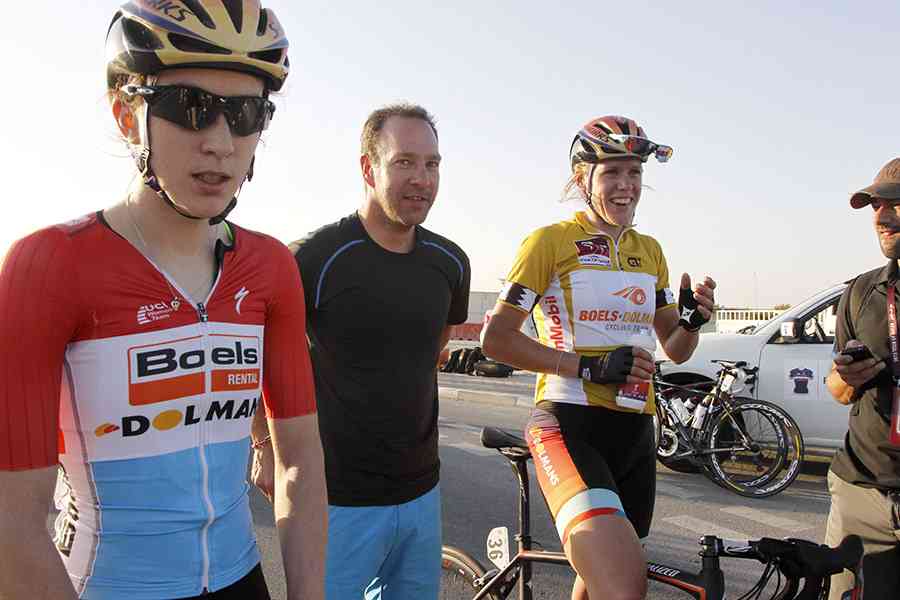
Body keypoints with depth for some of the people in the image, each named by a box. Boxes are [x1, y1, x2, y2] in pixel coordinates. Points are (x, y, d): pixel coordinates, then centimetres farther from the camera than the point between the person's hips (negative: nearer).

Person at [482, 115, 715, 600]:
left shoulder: (650, 251, 14)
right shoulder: (551, 240, -4)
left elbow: (675, 349, 18)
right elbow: (496, 338, -9)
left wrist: (692, 321, -4)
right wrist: (589, 366, -17)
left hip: (635, 432, 7)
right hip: (570, 424, -6)